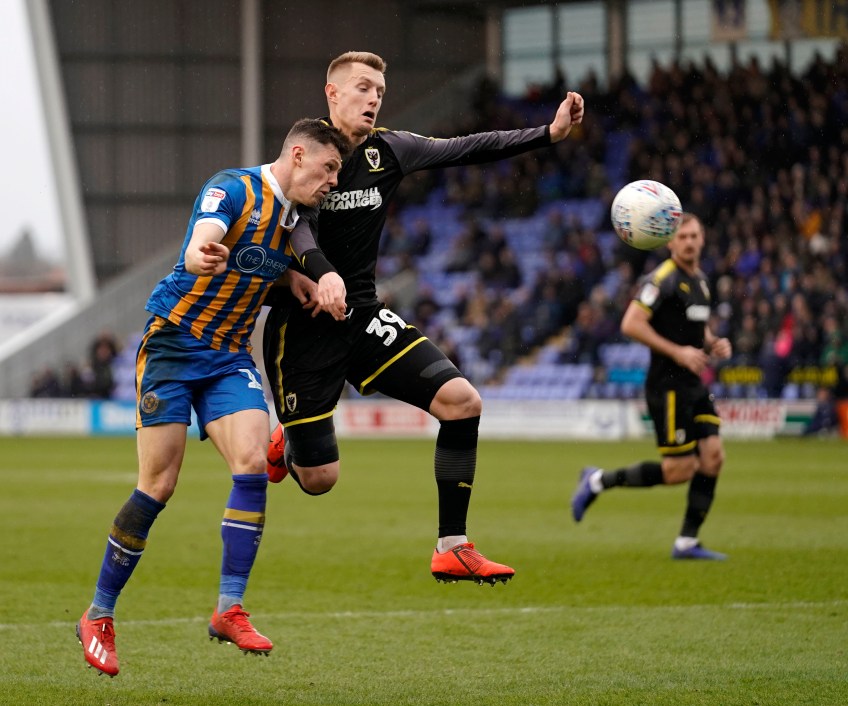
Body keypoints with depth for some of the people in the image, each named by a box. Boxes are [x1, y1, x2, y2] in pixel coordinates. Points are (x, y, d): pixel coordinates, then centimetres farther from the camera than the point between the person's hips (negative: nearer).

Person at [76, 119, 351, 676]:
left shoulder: (296, 217, 7)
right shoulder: (233, 190, -16)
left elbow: (323, 266, 16)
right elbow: (200, 243, -34)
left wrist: (331, 280, -9)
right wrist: (201, 257, -59)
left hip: (231, 357, 6)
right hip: (172, 343, -6)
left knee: (253, 465, -15)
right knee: (158, 487, -8)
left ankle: (230, 609, -12)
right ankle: (98, 617, 5)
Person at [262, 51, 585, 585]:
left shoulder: (387, 150, 2)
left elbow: (467, 149, -4)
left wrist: (550, 134, -14)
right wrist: (295, 272, -29)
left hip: (365, 319, 5)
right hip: (304, 328, -5)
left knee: (462, 401, -14)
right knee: (319, 479, -4)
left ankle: (453, 548, -6)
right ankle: (286, 442, 37)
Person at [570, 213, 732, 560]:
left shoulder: (700, 280, 15)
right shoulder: (663, 279, -14)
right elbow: (631, 324, -21)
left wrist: (713, 343, 7)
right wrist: (677, 352, -23)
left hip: (694, 385, 9)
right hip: (667, 386, -9)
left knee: (712, 457, -2)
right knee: (680, 469, -8)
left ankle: (687, 542, 5)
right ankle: (599, 480, 8)